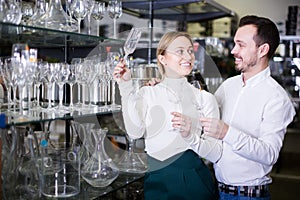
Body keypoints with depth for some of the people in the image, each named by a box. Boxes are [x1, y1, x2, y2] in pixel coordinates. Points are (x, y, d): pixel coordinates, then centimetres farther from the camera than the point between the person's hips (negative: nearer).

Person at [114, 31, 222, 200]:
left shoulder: (204, 98, -1)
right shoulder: (146, 93, 3)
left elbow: (216, 154, -6)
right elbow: (135, 132, -14)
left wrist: (190, 137, -24)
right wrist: (126, 87, -14)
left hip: (193, 181, 0)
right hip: (156, 181, 1)